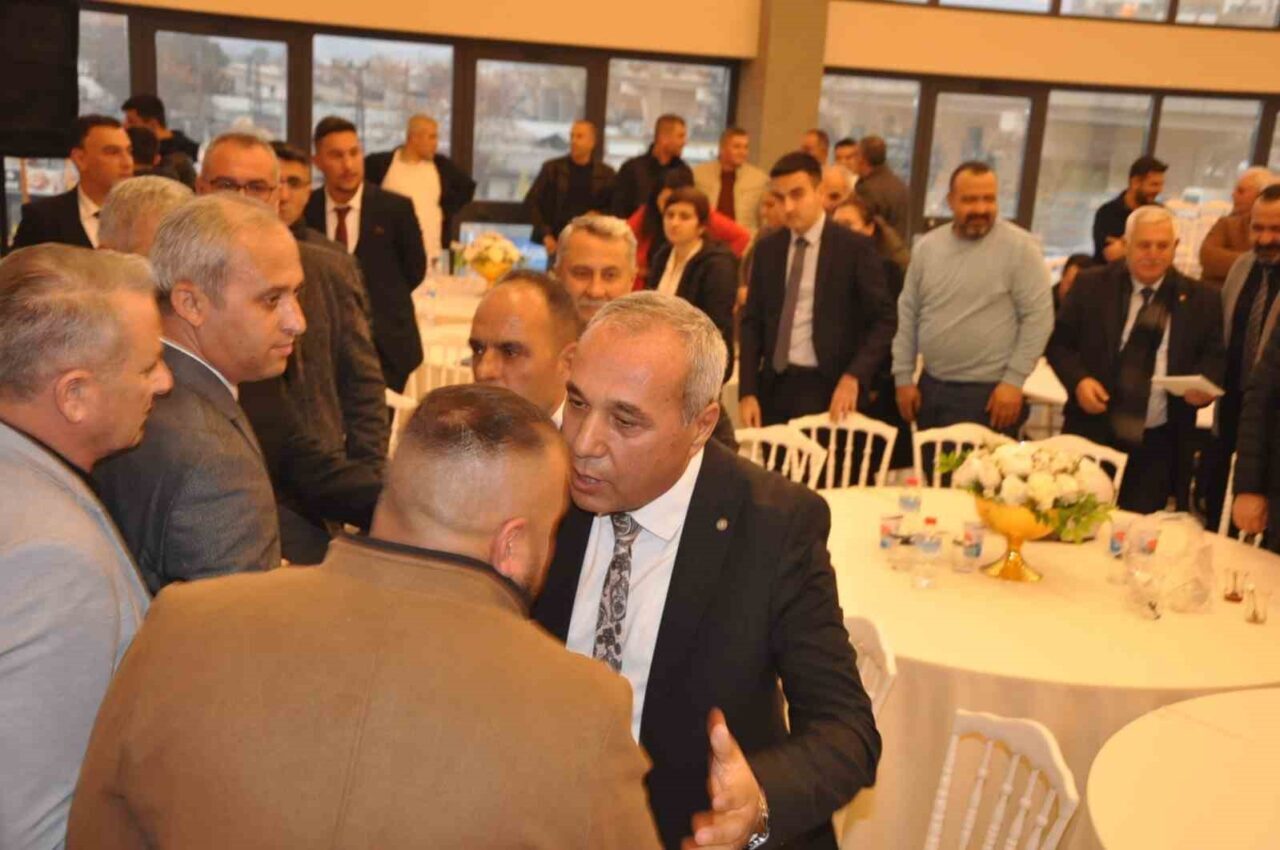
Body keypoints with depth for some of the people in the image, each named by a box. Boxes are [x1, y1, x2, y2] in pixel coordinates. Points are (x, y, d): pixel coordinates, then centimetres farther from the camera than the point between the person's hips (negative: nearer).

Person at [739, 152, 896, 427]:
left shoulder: (855, 247, -3)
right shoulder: (767, 249, 9)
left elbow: (884, 321, -4)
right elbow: (752, 322, 10)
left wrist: (853, 377, -17)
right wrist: (747, 392, 1)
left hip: (828, 390, -3)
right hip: (774, 387, 4)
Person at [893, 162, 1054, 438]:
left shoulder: (1019, 247, -9)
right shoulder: (927, 246, 5)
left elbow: (1038, 317, -10)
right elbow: (908, 313, 9)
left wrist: (1013, 381, -13)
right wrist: (904, 377, 6)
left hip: (988, 393, -5)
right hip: (930, 388, 5)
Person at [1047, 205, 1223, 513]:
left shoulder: (1201, 298, 4)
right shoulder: (1091, 285, 3)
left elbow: (1215, 357, 9)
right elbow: (1059, 344, 5)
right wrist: (1078, 380, -13)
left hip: (1159, 444, 1)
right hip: (1093, 433, 0)